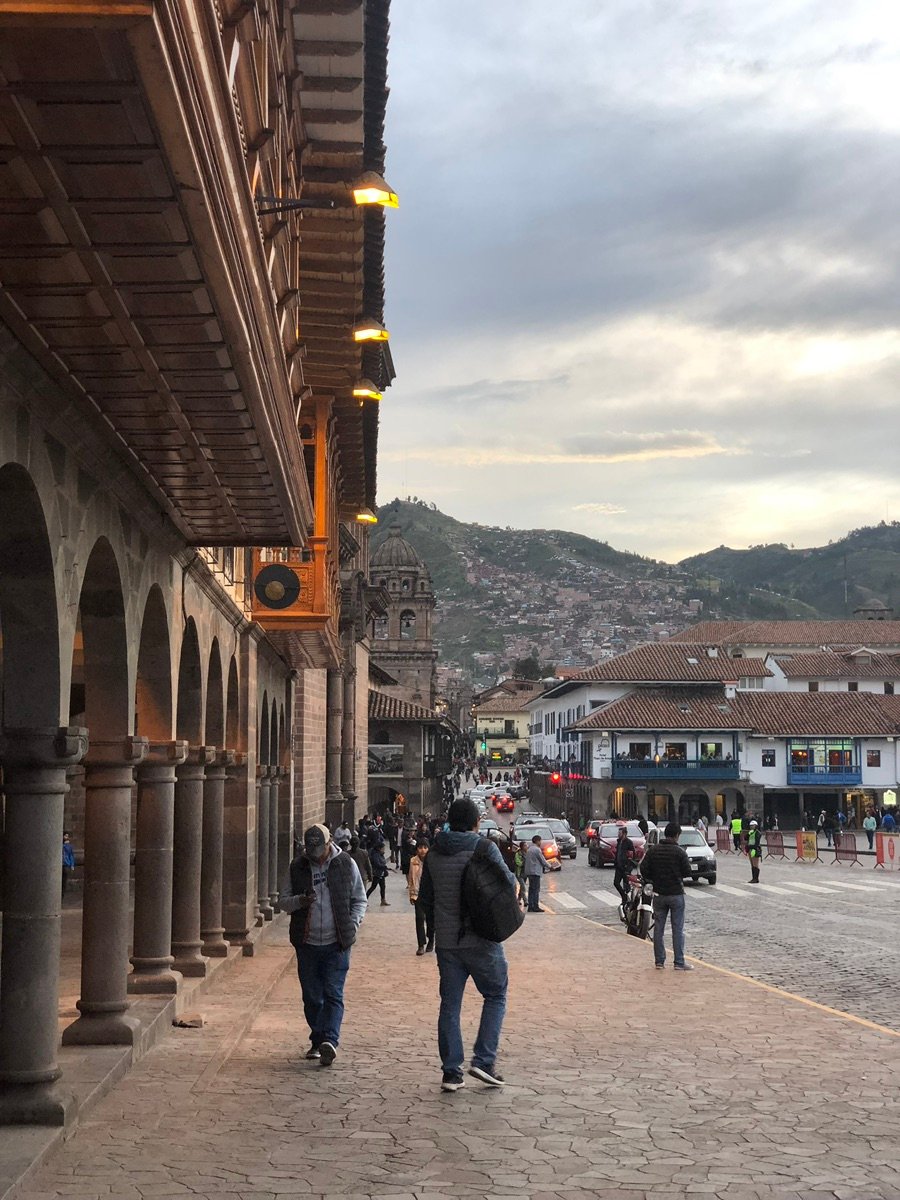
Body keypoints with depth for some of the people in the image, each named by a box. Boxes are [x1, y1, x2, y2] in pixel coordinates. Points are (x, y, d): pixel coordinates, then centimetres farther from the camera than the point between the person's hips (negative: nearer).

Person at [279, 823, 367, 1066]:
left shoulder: (346, 864, 1)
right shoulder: (298, 867, 4)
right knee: (311, 996, 8)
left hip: (336, 944, -2)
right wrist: (300, 901, -14)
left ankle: (329, 1040, -17)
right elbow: (284, 901, 8)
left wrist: (352, 925, -6)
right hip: (307, 943, 2)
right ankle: (318, 1041, 19)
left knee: (333, 994, -9)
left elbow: (360, 900, 9)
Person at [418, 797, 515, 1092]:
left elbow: (424, 898, 13)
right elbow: (508, 883, -9)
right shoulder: (485, 848, -10)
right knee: (496, 996, 11)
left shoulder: (433, 854, 7)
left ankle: (451, 1072, 8)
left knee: (450, 1004, 9)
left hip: (446, 942, 4)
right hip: (482, 940, -4)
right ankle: (484, 1059, 0)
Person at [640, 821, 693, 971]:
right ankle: (679, 962, 2)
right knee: (678, 929, 2)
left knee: (658, 928, 9)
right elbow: (687, 872, -8)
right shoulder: (679, 851, -11)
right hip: (676, 894, -3)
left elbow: (644, 870, -3)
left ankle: (659, 961, 11)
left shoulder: (653, 850, -1)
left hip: (659, 894, 3)